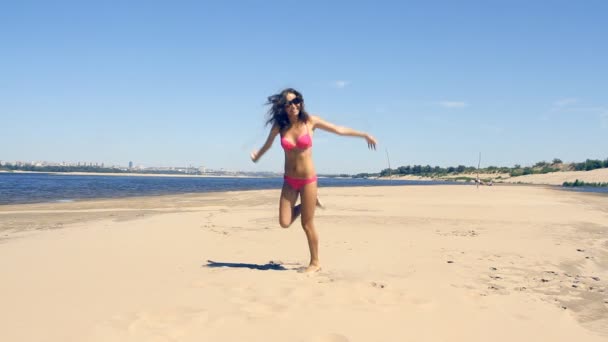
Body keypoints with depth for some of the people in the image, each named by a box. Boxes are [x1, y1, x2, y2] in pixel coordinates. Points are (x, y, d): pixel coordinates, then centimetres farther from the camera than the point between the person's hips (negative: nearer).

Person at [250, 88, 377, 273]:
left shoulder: (310, 121, -7)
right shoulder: (279, 125, -1)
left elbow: (339, 130, 2)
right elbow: (268, 144, 20)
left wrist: (364, 135, 6)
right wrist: (257, 156, 37)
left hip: (308, 179, -3)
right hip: (289, 180, 3)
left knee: (307, 225, 2)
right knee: (285, 222, -1)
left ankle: (315, 263, 20)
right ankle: (306, 204, 28)